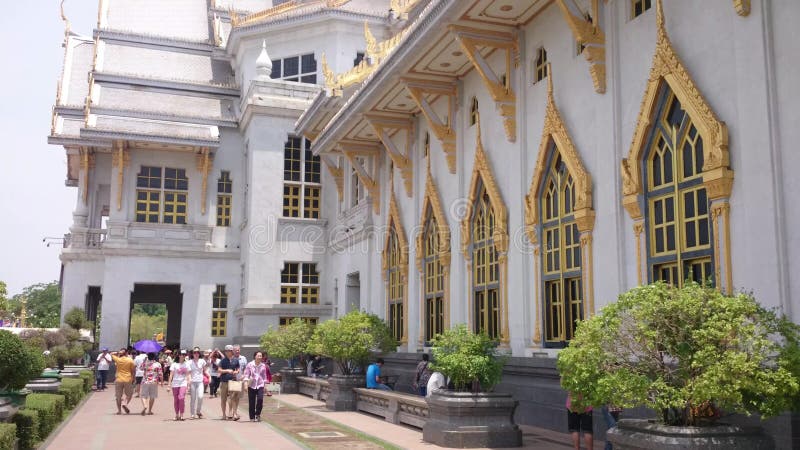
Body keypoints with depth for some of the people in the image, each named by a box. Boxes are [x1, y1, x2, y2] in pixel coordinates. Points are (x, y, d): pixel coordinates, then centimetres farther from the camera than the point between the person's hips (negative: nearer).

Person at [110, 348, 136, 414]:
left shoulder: (118, 360, -2)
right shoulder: (130, 360, -4)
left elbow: (112, 354, 16)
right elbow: (133, 370, 0)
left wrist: (118, 353, 3)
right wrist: (133, 379, 11)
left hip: (119, 380, 1)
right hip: (128, 380, -1)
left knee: (118, 396, 9)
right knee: (129, 394, 13)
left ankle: (119, 410, 9)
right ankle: (125, 404, -11)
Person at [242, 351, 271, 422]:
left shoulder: (263, 366, 5)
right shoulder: (249, 365, -2)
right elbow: (246, 374, -1)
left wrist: (265, 384, 13)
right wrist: (246, 383, -13)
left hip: (260, 385, 1)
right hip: (251, 385, -1)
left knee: (260, 399, -18)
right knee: (251, 402, 2)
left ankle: (258, 414, 3)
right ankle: (252, 417, 15)